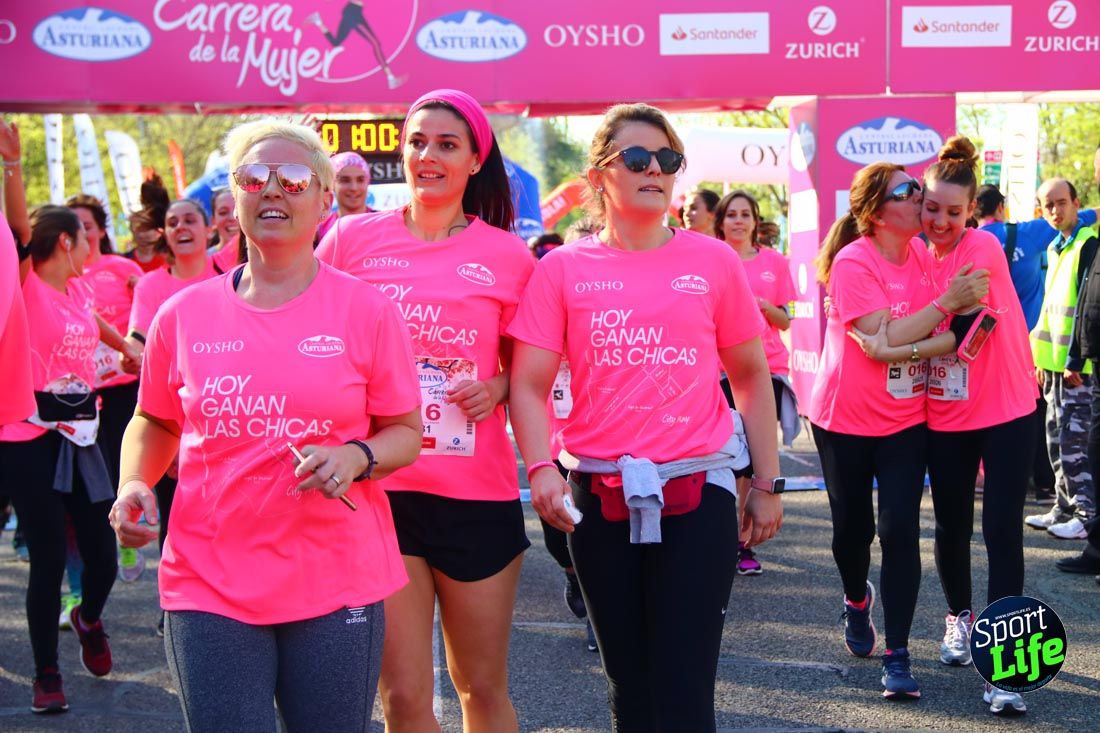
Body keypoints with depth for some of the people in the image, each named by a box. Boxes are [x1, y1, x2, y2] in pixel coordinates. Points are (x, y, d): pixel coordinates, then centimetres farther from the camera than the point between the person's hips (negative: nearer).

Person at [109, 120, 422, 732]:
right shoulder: (184, 314, 3)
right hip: (209, 586, 1)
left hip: (335, 584, -1)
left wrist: (356, 457, -16)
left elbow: (406, 433, 4)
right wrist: (134, 484, -2)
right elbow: (156, 423, 18)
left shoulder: (366, 310, -2)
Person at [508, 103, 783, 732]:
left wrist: (768, 484, 8)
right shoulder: (564, 268, 2)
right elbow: (530, 384, -2)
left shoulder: (713, 261, 3)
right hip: (600, 497, 1)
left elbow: (751, 376, 9)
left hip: (697, 491, -1)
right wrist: (542, 468, -18)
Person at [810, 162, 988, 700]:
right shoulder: (853, 263, -19)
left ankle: (898, 656, -1)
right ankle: (856, 601, 44)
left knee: (900, 531, -7)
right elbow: (884, 340, -26)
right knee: (853, 526, 12)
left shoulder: (921, 253, -1)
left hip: (906, 420, 3)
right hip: (846, 419, -3)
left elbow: (937, 330, 12)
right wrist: (948, 302, -27)